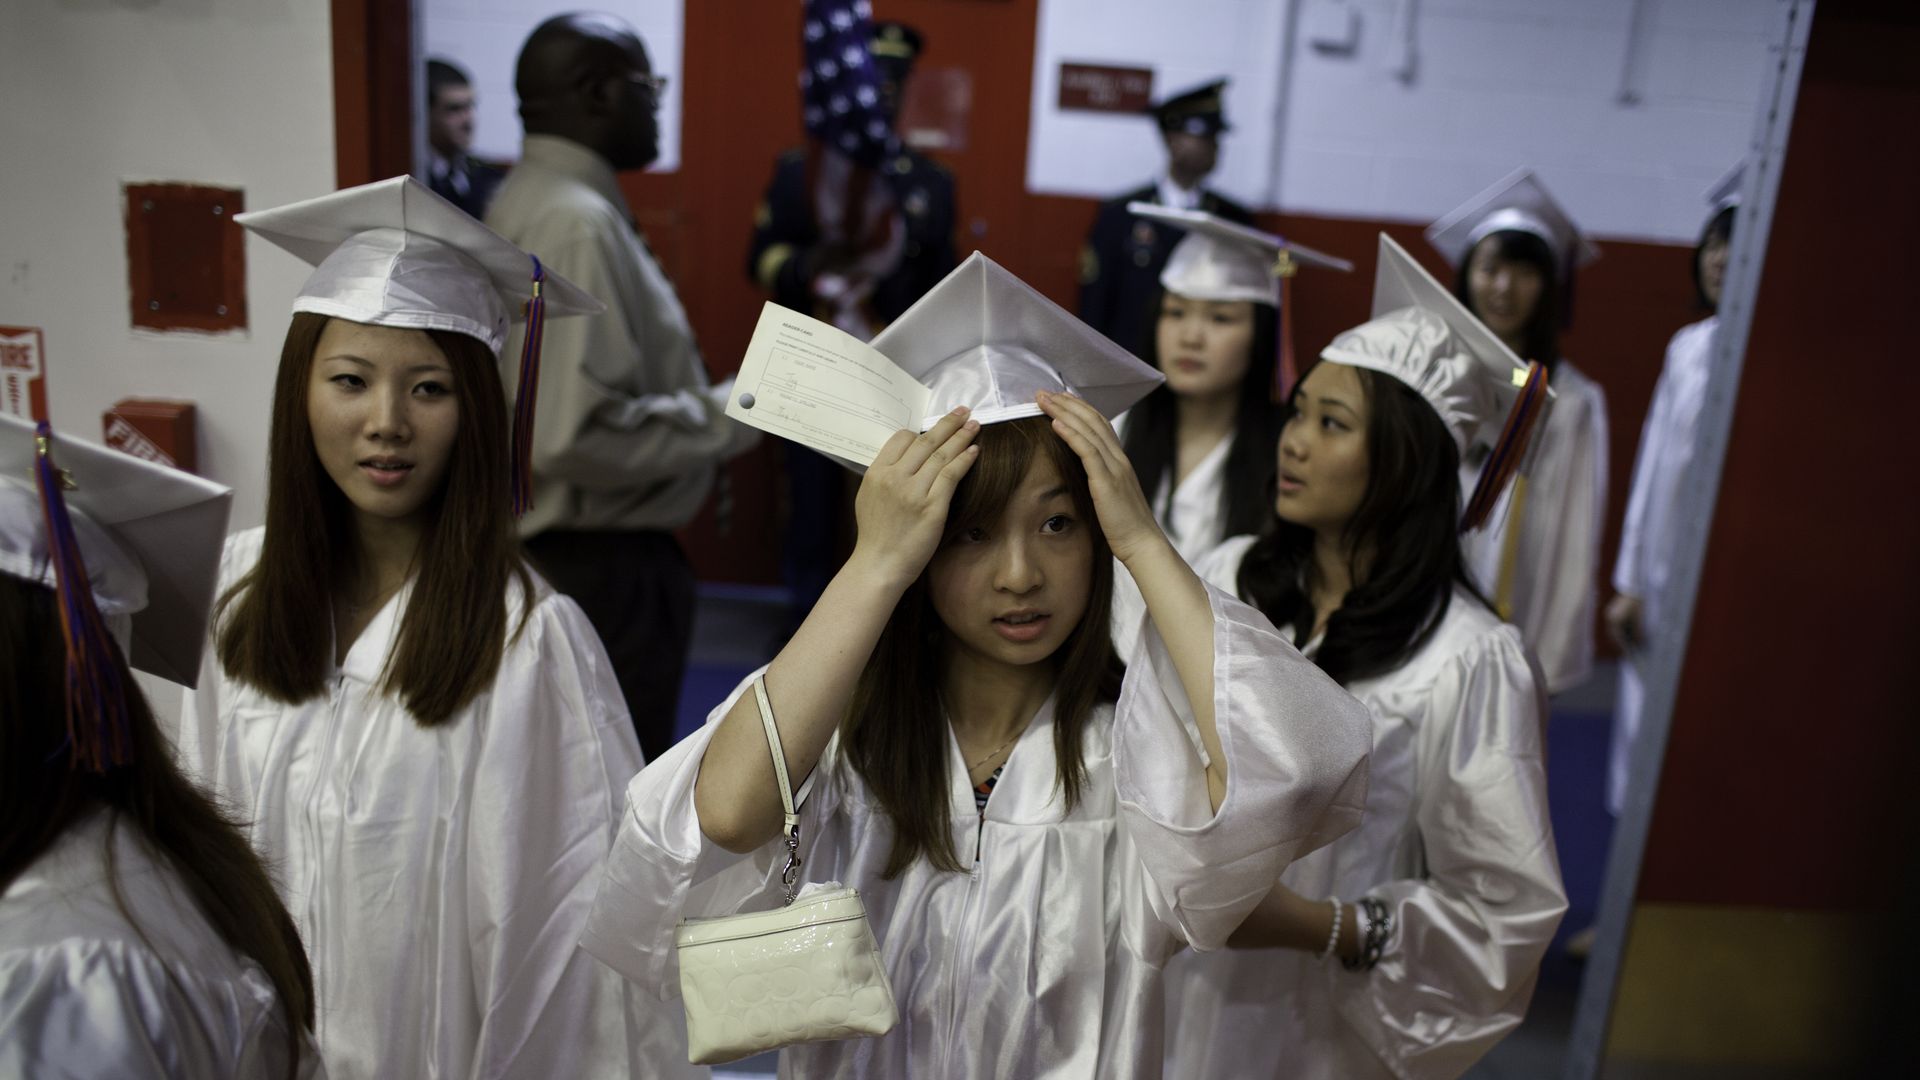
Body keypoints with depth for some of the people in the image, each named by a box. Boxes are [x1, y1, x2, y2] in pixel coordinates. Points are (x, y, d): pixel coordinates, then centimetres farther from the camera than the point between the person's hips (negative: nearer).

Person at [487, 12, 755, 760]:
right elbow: (581, 433, -30)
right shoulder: (578, 222, -22)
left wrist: (697, 406, 11)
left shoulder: (533, 198, 10)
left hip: (568, 548, 10)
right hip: (598, 562, -10)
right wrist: (728, 416, -18)